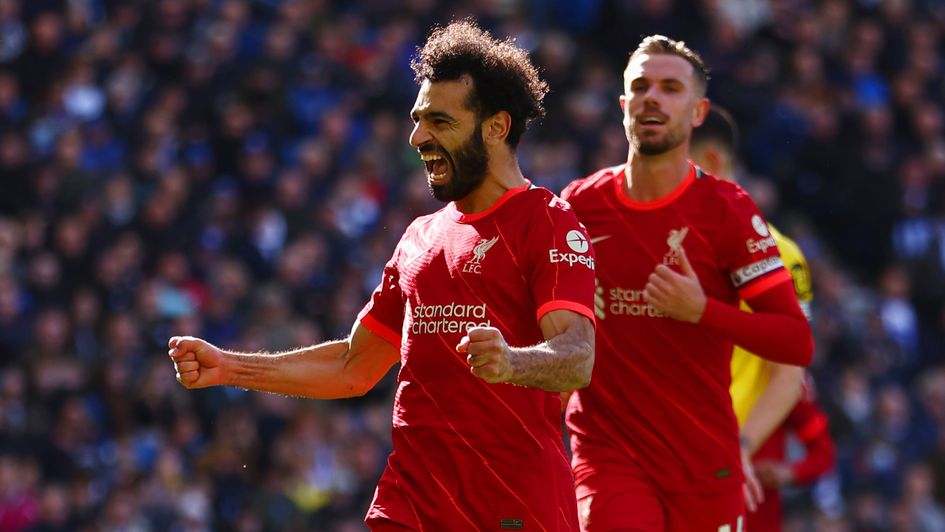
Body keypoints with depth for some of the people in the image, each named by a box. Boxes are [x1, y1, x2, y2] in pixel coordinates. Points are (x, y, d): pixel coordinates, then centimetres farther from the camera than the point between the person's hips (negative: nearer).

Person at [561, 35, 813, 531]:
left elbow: (797, 342, -10)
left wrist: (702, 310, -22)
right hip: (608, 453, 1)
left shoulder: (726, 210, -4)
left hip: (705, 466, -1)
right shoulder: (579, 205, 4)